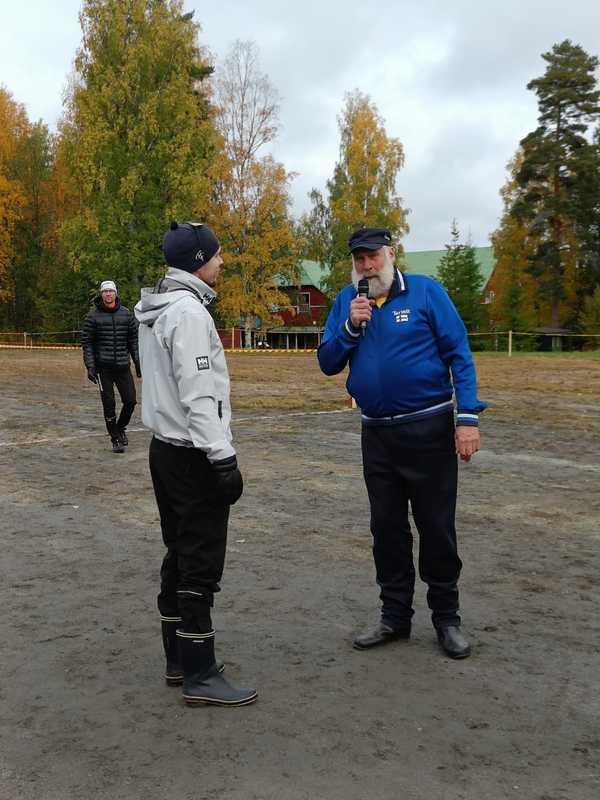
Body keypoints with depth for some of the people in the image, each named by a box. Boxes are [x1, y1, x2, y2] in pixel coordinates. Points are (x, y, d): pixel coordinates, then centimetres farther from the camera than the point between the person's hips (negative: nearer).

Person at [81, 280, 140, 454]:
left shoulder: (126, 314, 6)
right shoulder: (93, 316, -1)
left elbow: (133, 339, 11)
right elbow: (87, 342, -1)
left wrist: (138, 362, 6)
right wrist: (90, 366, -8)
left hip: (123, 366, 2)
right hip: (103, 367, -2)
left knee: (130, 401, 1)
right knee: (109, 405, 0)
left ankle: (121, 428, 29)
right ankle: (115, 439, 13)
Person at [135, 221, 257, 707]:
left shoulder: (158, 310, 14)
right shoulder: (188, 312, -17)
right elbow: (199, 395, -22)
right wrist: (224, 459, -20)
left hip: (167, 448, 10)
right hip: (193, 455, -10)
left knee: (180, 557, 15)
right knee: (201, 566, -3)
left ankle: (179, 660, 25)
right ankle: (200, 676, 6)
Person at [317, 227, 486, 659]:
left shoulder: (425, 291, -6)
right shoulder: (347, 301, 5)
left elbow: (459, 354, -8)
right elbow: (327, 364, 4)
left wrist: (468, 416, -16)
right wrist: (351, 326, -13)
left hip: (428, 429, -4)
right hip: (376, 433, 4)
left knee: (436, 527, 6)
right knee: (387, 529, 12)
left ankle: (447, 619, 22)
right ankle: (395, 616, 26)